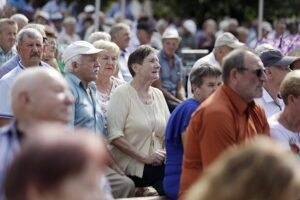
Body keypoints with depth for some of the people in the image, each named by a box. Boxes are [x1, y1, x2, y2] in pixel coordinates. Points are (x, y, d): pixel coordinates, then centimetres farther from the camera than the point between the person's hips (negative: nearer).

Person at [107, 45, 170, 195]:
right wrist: (144, 158, -17)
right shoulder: (122, 93, -6)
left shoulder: (158, 94, 14)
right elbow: (114, 136, -14)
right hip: (131, 167, -6)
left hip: (156, 163, 6)